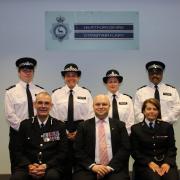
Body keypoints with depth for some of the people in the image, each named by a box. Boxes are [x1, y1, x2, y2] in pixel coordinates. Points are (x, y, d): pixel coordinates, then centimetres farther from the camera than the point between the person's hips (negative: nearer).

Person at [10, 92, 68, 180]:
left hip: (51, 167, 0)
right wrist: (29, 166, -11)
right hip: (28, 166, 1)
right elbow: (18, 150, 8)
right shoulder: (25, 124, 10)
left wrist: (46, 166, -13)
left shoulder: (59, 126, 7)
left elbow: (63, 152, 2)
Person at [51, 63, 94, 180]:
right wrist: (64, 132, -8)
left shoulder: (86, 93, 3)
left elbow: (90, 115, -1)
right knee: (64, 164, 5)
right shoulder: (56, 94, 4)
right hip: (62, 133, 0)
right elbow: (54, 116, 0)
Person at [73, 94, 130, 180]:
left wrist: (111, 166, -10)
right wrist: (92, 165, -10)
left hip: (114, 168, 0)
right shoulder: (84, 126, 11)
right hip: (88, 168, 0)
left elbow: (125, 148, 3)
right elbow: (78, 150, 4)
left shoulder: (119, 125, 12)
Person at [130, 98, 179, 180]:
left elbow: (172, 148, 8)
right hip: (145, 164, -1)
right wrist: (149, 163, -11)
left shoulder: (167, 126, 12)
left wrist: (167, 163, -10)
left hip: (165, 162, 2)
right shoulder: (136, 128, 7)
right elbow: (135, 151, 3)